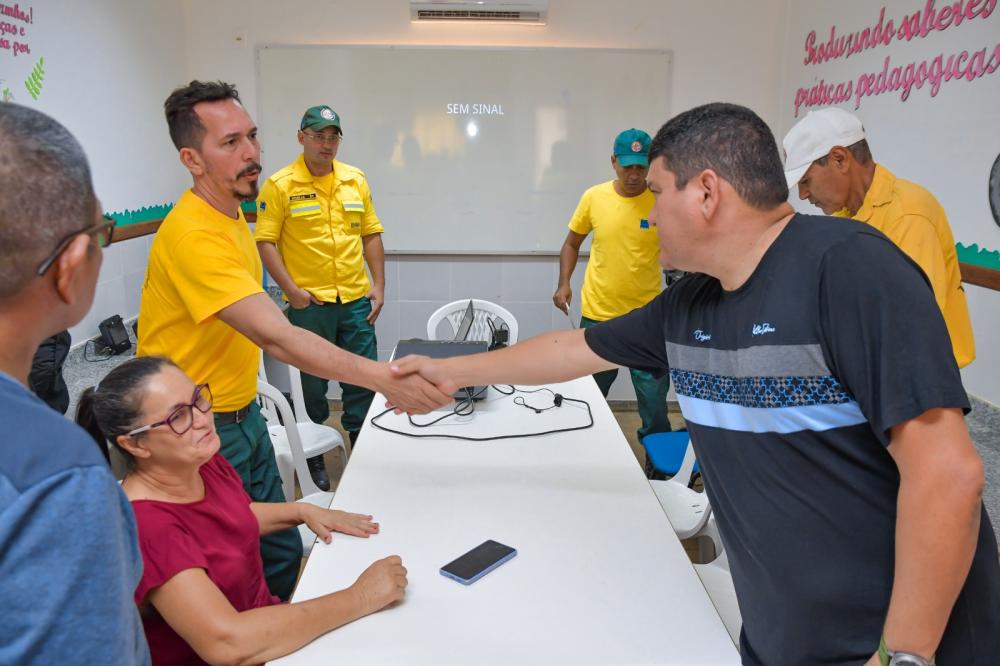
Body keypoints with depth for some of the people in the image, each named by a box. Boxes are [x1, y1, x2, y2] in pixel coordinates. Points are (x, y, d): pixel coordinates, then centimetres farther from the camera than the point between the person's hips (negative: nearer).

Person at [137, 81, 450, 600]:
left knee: (283, 556, 15)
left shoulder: (229, 213, 7)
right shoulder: (193, 234, -26)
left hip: (243, 415, 9)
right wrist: (381, 376, -42)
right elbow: (278, 338, -35)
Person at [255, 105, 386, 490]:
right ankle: (313, 455, 26)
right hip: (309, 303, -3)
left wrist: (378, 285, 5)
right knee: (311, 383, 9)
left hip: (356, 300, 4)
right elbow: (265, 242, -7)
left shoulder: (355, 179, 9)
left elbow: (371, 234, 12)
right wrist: (291, 291, -13)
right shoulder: (280, 185, -4)